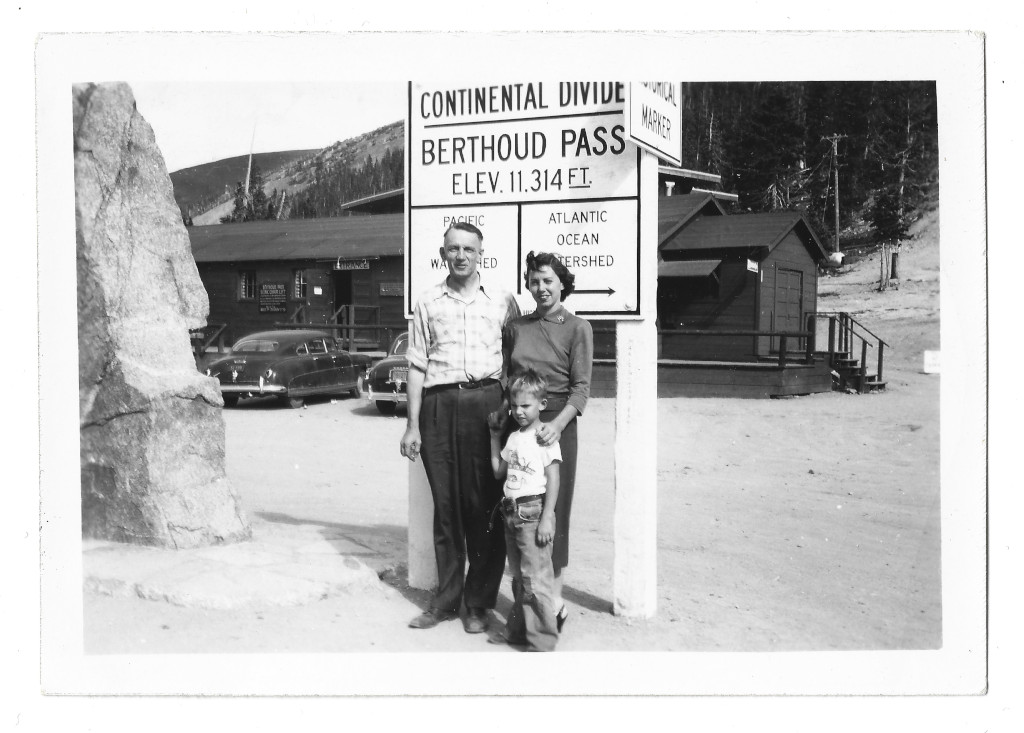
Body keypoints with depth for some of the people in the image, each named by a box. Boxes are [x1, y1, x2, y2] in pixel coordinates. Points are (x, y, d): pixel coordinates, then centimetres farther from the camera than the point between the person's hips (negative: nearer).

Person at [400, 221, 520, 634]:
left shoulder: (502, 301, 9)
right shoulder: (427, 304, 12)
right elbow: (417, 366, 10)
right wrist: (413, 425, 4)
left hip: (486, 403, -1)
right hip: (439, 405, 1)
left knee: (485, 505, 0)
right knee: (445, 505, 6)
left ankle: (479, 602, 11)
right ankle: (446, 600, 17)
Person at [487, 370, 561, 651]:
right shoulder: (514, 438, 14)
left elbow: (553, 480, -12)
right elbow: (499, 471, 20)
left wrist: (546, 519, -16)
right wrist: (494, 437, 19)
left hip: (533, 513, -8)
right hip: (512, 513, 8)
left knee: (536, 578, -7)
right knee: (518, 577, 16)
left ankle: (542, 640, 0)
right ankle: (517, 630, 26)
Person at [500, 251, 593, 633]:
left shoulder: (577, 328, -1)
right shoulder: (516, 327, 11)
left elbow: (581, 387, -8)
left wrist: (557, 425, -23)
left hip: (556, 423, -4)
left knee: (551, 509, 0)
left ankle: (555, 597, 10)